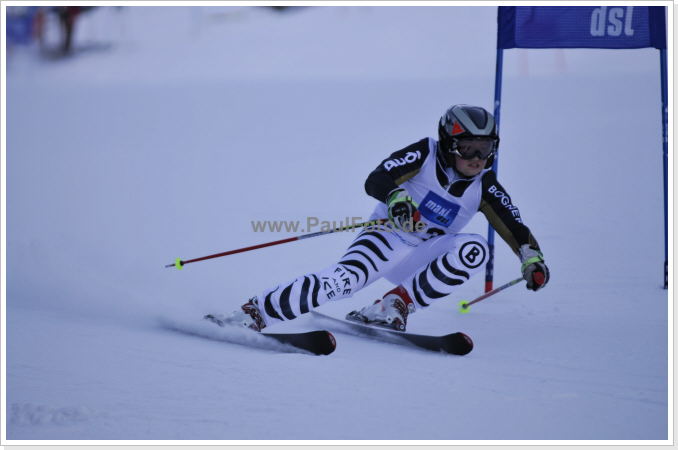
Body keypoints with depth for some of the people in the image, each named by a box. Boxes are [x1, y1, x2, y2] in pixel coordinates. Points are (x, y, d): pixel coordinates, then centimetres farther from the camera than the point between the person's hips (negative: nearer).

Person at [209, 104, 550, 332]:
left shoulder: (484, 187, 1)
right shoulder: (425, 154, -8)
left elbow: (514, 229, 6)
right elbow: (375, 181, -17)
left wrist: (532, 259, -12)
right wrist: (397, 199, -38)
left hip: (423, 258, 4)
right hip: (390, 236, -4)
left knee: (475, 249, -26)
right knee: (345, 278, -34)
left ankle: (397, 305, -23)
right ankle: (254, 313, -33)